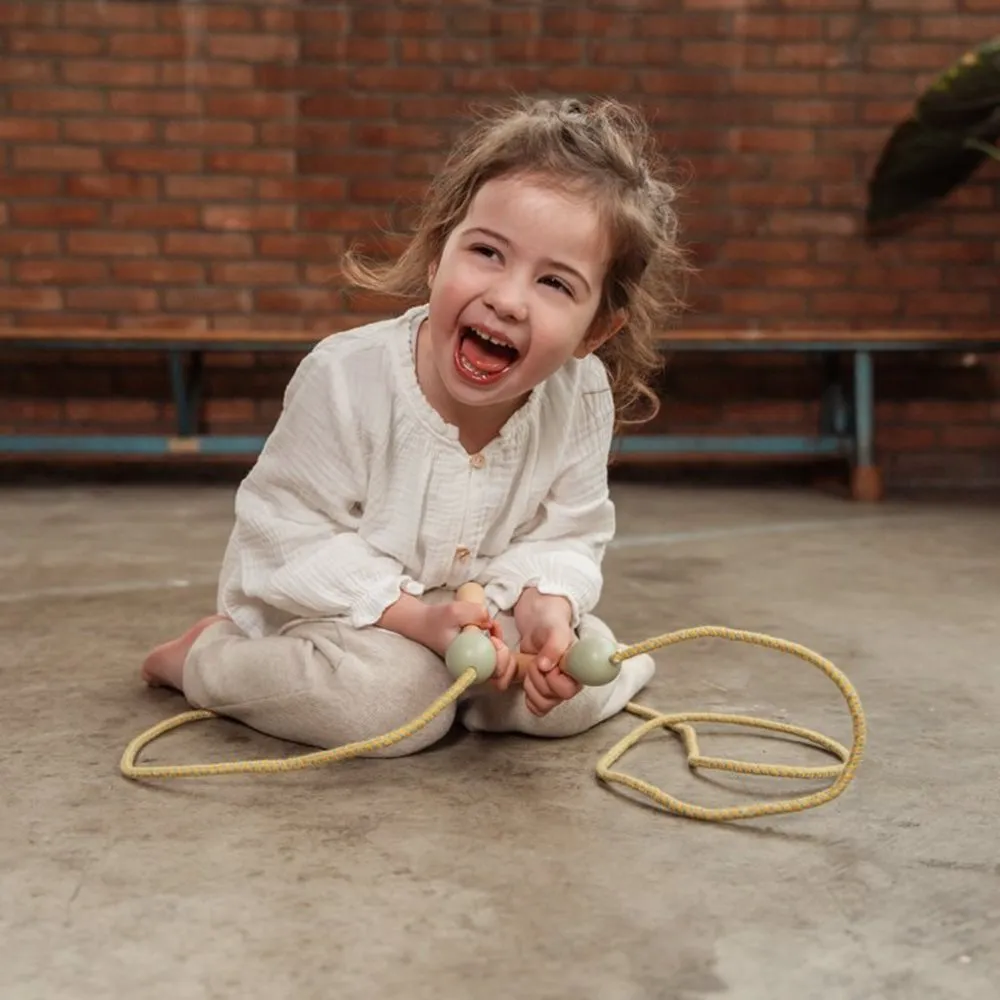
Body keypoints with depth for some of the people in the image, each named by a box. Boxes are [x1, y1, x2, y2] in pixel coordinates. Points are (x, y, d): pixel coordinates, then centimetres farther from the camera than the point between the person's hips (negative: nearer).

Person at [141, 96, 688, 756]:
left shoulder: (583, 400, -17)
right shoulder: (347, 377, -29)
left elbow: (564, 537, -6)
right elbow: (292, 538, -23)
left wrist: (544, 604, -29)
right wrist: (417, 617, -32)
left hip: (475, 606, 5)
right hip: (334, 603, -4)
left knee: (578, 690, -11)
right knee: (390, 698, -31)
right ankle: (208, 655, -3)